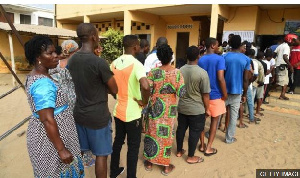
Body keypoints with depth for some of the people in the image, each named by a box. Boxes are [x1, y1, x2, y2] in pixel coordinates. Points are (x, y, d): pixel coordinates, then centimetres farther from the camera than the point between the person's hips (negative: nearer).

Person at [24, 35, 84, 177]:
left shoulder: (35, 76, 5)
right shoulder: (43, 84, -26)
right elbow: (47, 120, -28)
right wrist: (61, 149, -24)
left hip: (43, 134, 9)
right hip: (50, 140, -9)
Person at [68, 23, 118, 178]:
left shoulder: (71, 60, 1)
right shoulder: (100, 63, -21)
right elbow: (114, 90, -11)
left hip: (78, 113, 7)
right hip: (98, 116, -7)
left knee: (78, 151, 21)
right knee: (101, 155, 9)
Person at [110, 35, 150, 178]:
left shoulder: (114, 63, 3)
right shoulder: (136, 64, -19)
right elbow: (145, 86, -36)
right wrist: (144, 101, -18)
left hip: (118, 110, 7)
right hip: (132, 113, -7)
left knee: (118, 141, 23)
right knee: (133, 147, 10)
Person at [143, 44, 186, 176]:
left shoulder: (153, 72, -11)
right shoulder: (177, 72, -10)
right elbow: (181, 93, -11)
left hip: (155, 107, 0)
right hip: (170, 109, 0)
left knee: (152, 132, 15)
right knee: (167, 134, 13)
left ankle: (149, 162, 30)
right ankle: (166, 166, 26)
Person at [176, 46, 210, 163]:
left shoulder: (180, 70, -2)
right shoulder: (202, 73, -18)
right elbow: (205, 94, -14)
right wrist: (207, 108, -2)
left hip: (181, 107, 5)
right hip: (197, 109, -5)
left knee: (181, 128, 18)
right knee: (195, 132, 8)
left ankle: (179, 151, 34)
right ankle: (191, 157, 21)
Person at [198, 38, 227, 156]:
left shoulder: (200, 60, 4)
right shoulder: (219, 59, -13)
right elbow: (220, 78, -21)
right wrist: (225, 94, -9)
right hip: (215, 95, -5)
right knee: (214, 121, 8)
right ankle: (209, 148, 13)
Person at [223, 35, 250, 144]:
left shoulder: (224, 57, -7)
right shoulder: (246, 59, -4)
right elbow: (246, 79, -3)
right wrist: (244, 94, 7)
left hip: (224, 90, 0)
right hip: (237, 92, 0)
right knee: (234, 116, 10)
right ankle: (229, 138, 19)